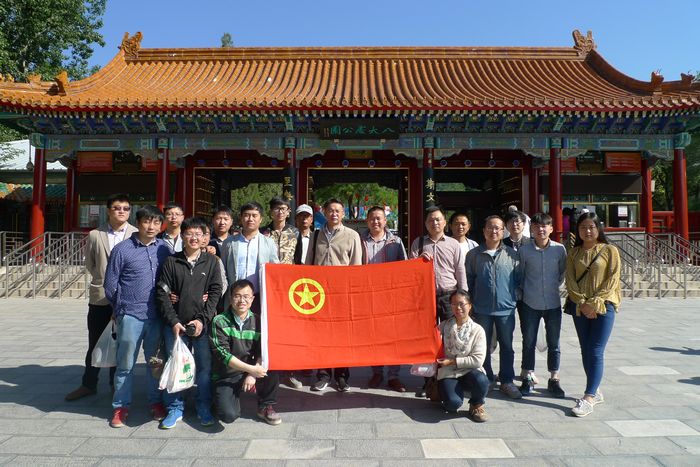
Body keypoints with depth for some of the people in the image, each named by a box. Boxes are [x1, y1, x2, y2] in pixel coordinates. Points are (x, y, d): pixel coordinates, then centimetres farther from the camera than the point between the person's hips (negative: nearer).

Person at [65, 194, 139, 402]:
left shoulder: (137, 235, -5)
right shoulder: (95, 235, 3)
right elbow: (90, 263, 12)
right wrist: (103, 280, 6)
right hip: (100, 297, 2)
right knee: (95, 343, 12)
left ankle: (116, 385, 26)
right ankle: (89, 384, 27)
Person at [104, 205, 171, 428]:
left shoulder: (164, 249, 3)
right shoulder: (122, 249, -4)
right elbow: (110, 285, 2)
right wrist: (122, 308, 10)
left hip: (157, 316, 2)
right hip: (130, 316, -2)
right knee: (125, 364, 8)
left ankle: (156, 402, 27)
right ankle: (121, 406, 23)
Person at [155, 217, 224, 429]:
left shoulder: (211, 261, 5)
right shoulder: (171, 262, 5)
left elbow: (216, 292, 0)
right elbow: (162, 293, 1)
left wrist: (202, 320, -9)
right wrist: (173, 321, -8)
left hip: (204, 324, 0)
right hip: (175, 325, 1)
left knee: (205, 367, 4)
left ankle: (204, 408, 21)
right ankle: (175, 408, 24)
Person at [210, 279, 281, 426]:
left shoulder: (257, 321, -1)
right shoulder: (220, 321, -11)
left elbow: (262, 353, -1)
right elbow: (222, 355, -17)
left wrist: (253, 375, -18)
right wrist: (251, 369, -24)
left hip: (250, 370, 3)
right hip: (225, 376, -3)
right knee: (228, 415, -25)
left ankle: (265, 407, -2)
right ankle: (234, 398, 12)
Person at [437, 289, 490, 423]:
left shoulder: (477, 330, -1)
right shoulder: (444, 326, 4)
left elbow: (478, 359, -8)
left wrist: (453, 361, -12)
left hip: (469, 371, 0)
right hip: (448, 372, 0)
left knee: (481, 381, -35)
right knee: (453, 402, -29)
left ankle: (476, 405, 0)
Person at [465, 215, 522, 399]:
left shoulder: (512, 254, 1)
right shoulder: (474, 254, 1)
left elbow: (519, 279, 5)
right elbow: (468, 280, 5)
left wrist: (514, 297, 0)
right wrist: (470, 302, 4)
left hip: (506, 308, 0)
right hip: (482, 309, 0)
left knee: (506, 346, 10)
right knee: (483, 346, 10)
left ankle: (506, 381, 23)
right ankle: (486, 380, 24)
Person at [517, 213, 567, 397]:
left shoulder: (559, 249, -4)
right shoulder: (524, 250, -6)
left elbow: (563, 272, 9)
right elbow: (520, 274, 2)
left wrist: (554, 286, 7)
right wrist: (525, 291, 2)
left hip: (553, 303, 1)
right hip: (530, 304, -1)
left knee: (554, 343, 10)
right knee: (528, 342, 9)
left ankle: (554, 380, 24)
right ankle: (527, 378, 23)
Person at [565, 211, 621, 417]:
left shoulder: (609, 251, -1)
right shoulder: (573, 253, 9)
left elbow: (612, 280, -7)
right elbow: (570, 280, 3)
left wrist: (595, 303, -15)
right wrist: (582, 303, -10)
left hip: (603, 307, -4)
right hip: (580, 308, 4)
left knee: (596, 352, -8)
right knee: (586, 351, 10)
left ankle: (588, 398, -6)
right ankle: (595, 391, 24)